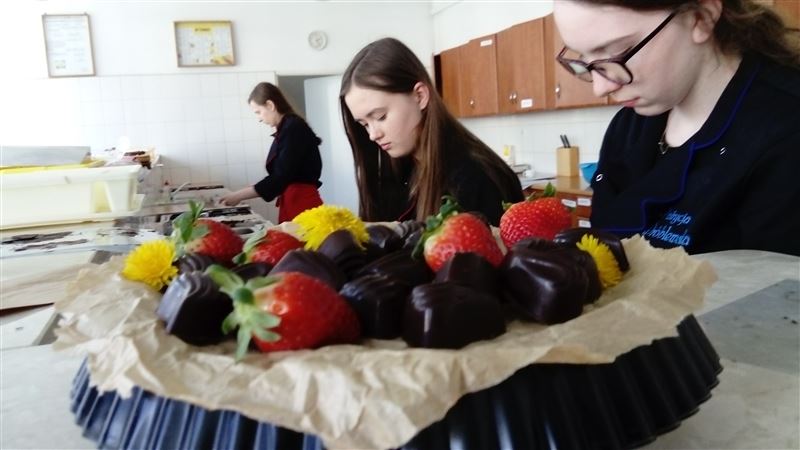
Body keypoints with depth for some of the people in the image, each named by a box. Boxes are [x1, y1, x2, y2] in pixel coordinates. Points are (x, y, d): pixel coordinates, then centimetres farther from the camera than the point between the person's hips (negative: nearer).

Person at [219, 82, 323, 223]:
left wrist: (239, 195, -11)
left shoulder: (294, 128, -12)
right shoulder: (286, 129, 15)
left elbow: (281, 177, -17)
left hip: (303, 204, -9)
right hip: (292, 203, 9)